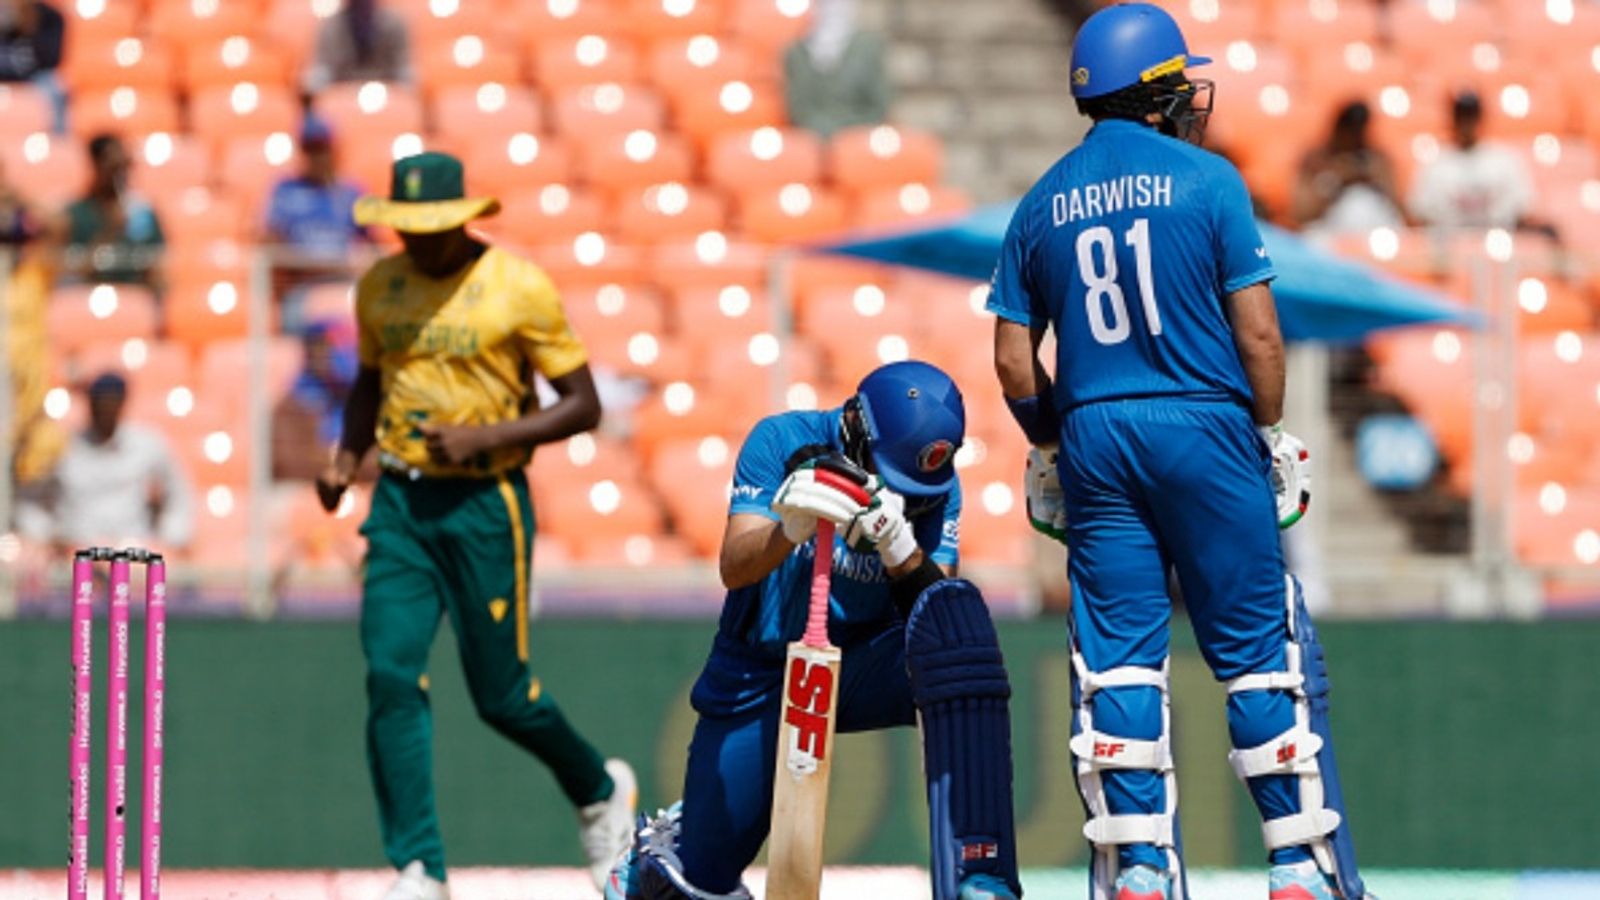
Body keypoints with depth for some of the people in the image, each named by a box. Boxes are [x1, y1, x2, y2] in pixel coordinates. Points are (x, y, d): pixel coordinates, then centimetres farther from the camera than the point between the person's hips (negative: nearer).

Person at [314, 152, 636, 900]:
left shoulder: (520, 288, -9)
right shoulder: (380, 286, 7)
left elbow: (583, 406, -7)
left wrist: (483, 437, -18)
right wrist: (346, 460, 5)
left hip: (485, 504, -4)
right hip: (399, 502, 4)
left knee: (501, 695, 3)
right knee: (391, 677, -11)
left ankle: (601, 791, 33)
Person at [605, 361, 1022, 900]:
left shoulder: (935, 486, -10)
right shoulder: (783, 442, -16)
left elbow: (935, 607, -21)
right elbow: (734, 569, -26)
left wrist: (901, 548, -41)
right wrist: (791, 527, -46)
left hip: (867, 666, 1)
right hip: (760, 673, -1)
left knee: (957, 613, -34)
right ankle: (677, 838, 44)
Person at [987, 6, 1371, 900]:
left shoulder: (1043, 205, 8)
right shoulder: (1205, 178, -4)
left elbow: (1014, 361, 7)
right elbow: (1258, 333, -7)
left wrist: (1051, 451, 19)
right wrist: (1272, 434, 4)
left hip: (1093, 434, 3)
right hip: (1203, 426, -3)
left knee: (1119, 658, 5)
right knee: (1257, 648, 2)